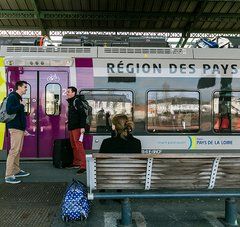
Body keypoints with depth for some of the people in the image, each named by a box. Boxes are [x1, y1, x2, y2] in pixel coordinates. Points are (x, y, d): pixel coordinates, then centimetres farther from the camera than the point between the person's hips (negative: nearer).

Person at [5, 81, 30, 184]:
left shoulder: (19, 98, 19)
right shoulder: (12, 97, -9)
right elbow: (9, 110, -24)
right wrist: (21, 105, -16)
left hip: (19, 128, 10)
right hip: (15, 128, -10)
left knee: (18, 150, 14)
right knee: (14, 150, -11)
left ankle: (16, 171, 22)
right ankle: (8, 175, -8)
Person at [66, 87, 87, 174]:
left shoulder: (77, 101, -11)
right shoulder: (70, 102, 18)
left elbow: (83, 114, -19)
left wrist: (82, 127, -24)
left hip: (77, 128, -10)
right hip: (71, 128, 10)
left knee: (79, 146, -11)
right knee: (74, 146, 14)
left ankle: (83, 166, -10)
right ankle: (76, 163, 24)